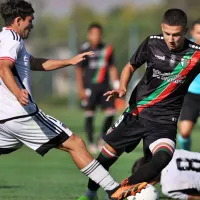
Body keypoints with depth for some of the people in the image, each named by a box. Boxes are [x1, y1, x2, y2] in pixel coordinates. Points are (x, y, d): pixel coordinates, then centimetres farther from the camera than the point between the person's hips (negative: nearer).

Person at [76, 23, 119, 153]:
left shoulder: (107, 49, 6)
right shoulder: (85, 49, -4)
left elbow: (112, 68, 13)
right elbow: (79, 70, -1)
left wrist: (116, 84, 4)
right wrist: (81, 89, -6)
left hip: (104, 86, 3)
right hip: (90, 86, -3)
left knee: (111, 112, -6)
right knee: (89, 115, -1)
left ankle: (102, 138, 13)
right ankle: (91, 143, 8)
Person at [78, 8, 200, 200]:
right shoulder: (152, 43, -7)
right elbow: (131, 66, 9)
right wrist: (122, 87, -9)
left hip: (165, 120, -2)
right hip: (136, 112, 2)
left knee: (162, 157, -28)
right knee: (109, 152, 11)